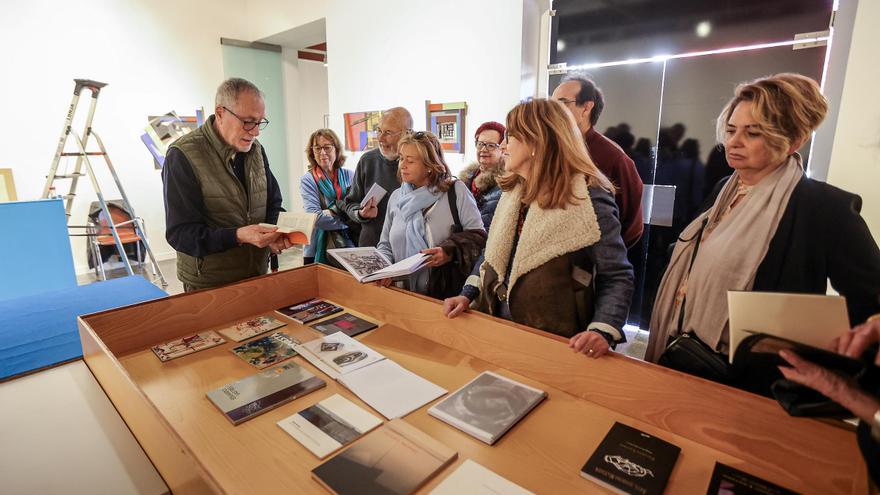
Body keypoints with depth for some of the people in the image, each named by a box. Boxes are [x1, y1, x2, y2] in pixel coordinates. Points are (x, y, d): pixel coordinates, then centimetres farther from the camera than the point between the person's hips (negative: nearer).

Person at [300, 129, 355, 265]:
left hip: (350, 244, 2)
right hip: (320, 248, -2)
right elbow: (315, 217, -16)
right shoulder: (308, 180, -4)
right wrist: (347, 219, -14)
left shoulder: (348, 175, 3)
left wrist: (329, 212, -14)